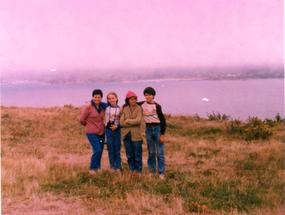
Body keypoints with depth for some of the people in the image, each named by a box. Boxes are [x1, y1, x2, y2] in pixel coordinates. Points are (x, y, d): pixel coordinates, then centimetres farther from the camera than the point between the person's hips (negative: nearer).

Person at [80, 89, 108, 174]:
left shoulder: (103, 106, 3)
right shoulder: (88, 107, -12)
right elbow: (82, 120, -4)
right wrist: (89, 125, 9)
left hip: (101, 132, 5)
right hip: (92, 133, -5)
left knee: (100, 151, 9)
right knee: (97, 150, -14)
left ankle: (98, 167, 26)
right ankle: (92, 168, 3)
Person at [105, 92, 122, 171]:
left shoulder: (119, 109, -1)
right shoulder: (106, 108, 0)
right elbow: (104, 119, 5)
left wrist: (117, 126, -12)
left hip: (117, 129, -1)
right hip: (108, 129, 1)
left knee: (117, 148, 3)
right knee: (110, 149, 5)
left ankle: (118, 166, 11)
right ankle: (112, 166, 15)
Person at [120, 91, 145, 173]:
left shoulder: (139, 108, -3)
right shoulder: (124, 109, 6)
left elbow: (138, 120, -14)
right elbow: (121, 122, -3)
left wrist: (128, 121, -5)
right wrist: (133, 123, -12)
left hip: (136, 135, -3)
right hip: (126, 135, 3)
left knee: (137, 155, 2)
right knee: (129, 155, 10)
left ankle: (138, 171, 12)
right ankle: (132, 171, 22)